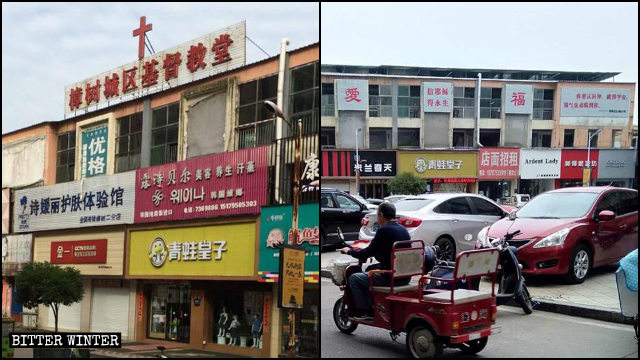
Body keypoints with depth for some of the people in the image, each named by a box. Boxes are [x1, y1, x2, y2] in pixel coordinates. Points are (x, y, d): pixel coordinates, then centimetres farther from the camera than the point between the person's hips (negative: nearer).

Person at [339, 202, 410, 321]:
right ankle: (373, 308, 32)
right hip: (405, 277, 9)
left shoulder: (384, 231, -15)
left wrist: (349, 251, 4)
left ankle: (363, 312, 6)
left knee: (354, 278, 6)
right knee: (369, 274, 30)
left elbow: (368, 253, -12)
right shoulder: (403, 230, 11)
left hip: (390, 277, -9)